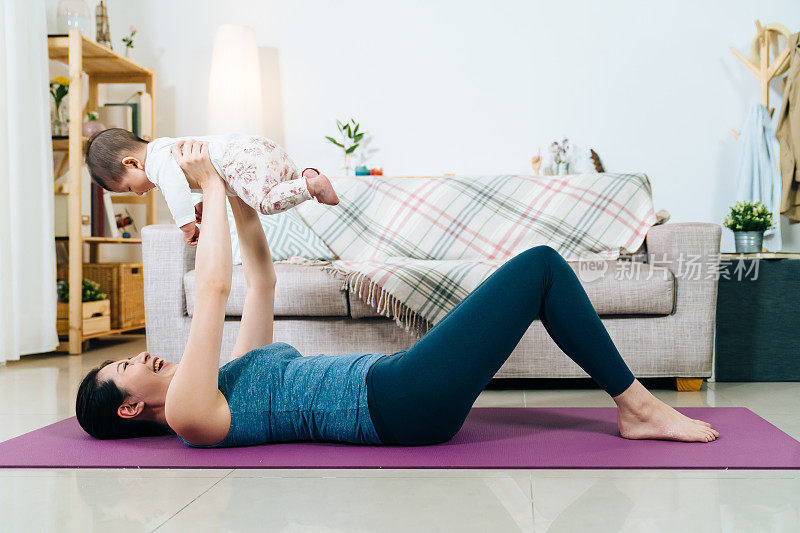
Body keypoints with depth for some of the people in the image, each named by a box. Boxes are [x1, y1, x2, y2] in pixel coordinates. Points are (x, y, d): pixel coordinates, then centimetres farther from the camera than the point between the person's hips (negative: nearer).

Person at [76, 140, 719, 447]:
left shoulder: (229, 383, 21)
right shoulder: (191, 415, -6)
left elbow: (262, 277, 24)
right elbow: (213, 290, -15)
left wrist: (238, 191, 18)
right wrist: (210, 186, -7)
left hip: (400, 385, 10)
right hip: (401, 401, -10)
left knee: (537, 269, 11)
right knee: (541, 265, -9)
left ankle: (633, 404, 16)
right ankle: (636, 402, 2)